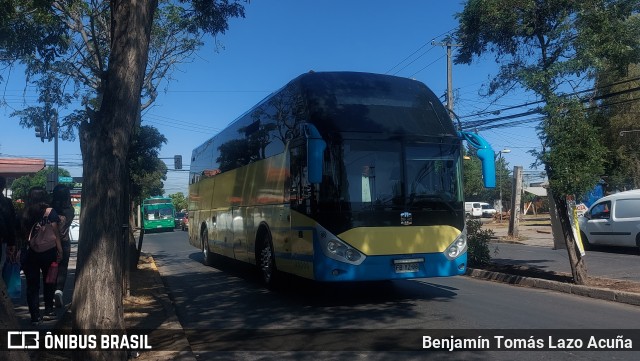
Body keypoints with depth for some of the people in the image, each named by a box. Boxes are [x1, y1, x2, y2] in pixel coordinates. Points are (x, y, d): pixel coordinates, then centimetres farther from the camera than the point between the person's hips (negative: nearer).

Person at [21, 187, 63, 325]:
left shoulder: (25, 213, 3)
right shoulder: (49, 211, -5)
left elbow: (23, 233, 3)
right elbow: (55, 232, -6)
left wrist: (21, 250, 11)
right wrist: (60, 250, -3)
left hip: (30, 252, 2)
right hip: (48, 251, -1)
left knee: (32, 284, 7)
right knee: (49, 281, 16)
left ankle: (35, 316, 5)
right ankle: (48, 310, 23)